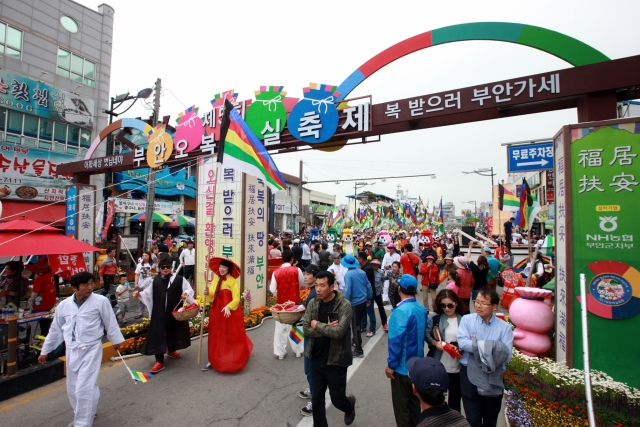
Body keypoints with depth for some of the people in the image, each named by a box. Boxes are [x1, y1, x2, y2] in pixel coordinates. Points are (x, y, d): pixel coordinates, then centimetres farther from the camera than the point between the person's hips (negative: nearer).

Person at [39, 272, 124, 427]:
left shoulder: (100, 301, -13)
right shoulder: (64, 305, 0)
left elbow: (110, 323, -4)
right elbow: (55, 330, 13)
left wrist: (116, 340, 4)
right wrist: (45, 351, 18)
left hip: (91, 349, -5)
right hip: (72, 350, 6)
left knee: (84, 388, -6)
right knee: (73, 388, 18)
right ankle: (87, 414, 40)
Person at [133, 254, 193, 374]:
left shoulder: (179, 279, -5)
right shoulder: (155, 280, 6)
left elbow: (189, 290, -7)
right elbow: (148, 293, 7)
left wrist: (186, 294, -28)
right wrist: (139, 294, -11)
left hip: (174, 313, 0)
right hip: (159, 314, 1)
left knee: (173, 332, 16)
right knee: (158, 334, -3)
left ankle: (171, 350, 43)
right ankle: (159, 361, 5)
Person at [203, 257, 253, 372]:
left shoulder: (233, 281, -11)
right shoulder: (215, 279, 5)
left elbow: (236, 299, -16)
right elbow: (212, 296, 5)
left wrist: (228, 307, -31)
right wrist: (207, 293, -15)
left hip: (230, 313, -5)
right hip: (216, 312, 5)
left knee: (232, 337, 5)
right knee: (216, 336, 11)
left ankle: (234, 361, 19)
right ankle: (214, 361, 21)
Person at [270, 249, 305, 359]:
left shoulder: (276, 272, -9)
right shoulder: (297, 270, -11)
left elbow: (273, 289, -8)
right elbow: (303, 284, 1)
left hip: (281, 303, 0)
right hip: (295, 302, 0)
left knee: (280, 327, 12)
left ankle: (280, 352, 18)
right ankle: (298, 350, 25)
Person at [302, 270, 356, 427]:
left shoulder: (344, 305, -18)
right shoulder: (313, 303, -4)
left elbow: (339, 332, -27)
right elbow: (306, 329, -9)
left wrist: (317, 325, -16)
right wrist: (327, 328, -21)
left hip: (336, 360, -4)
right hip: (316, 359, 4)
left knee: (337, 399, 12)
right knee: (317, 399, 14)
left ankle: (350, 405, 46)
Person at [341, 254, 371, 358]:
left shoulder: (348, 274, -17)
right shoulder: (362, 272, 2)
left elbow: (348, 290, -21)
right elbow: (368, 286, 8)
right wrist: (368, 298, 20)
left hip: (355, 303, -7)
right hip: (363, 301, 7)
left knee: (355, 326, 3)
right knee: (358, 324, 24)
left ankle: (359, 351, 9)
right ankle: (356, 340, 42)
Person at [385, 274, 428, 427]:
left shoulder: (400, 311, -27)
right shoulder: (422, 309, -3)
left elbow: (396, 341, -25)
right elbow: (423, 334, 8)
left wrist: (391, 365, -14)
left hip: (403, 365, -7)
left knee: (401, 403, 11)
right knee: (414, 399, 24)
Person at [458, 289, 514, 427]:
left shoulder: (504, 327, -4)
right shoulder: (467, 320, -5)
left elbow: (506, 354, -14)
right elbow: (462, 342, -18)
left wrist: (476, 344, -21)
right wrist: (490, 346, -23)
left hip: (493, 377, 2)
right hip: (470, 375, -1)